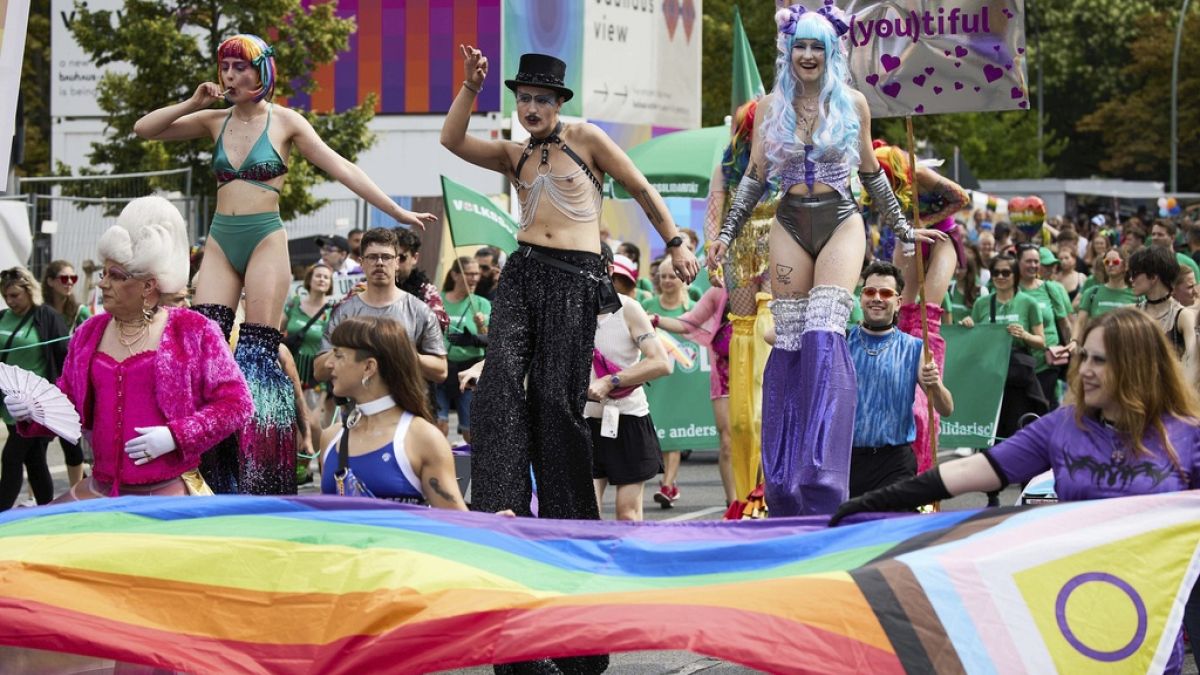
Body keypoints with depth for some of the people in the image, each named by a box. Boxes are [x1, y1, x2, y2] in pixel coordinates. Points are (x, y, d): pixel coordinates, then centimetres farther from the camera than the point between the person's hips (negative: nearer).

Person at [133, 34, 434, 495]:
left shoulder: (284, 122, 0)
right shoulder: (215, 121, 10)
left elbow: (341, 169, -1)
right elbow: (144, 129, 10)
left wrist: (396, 212, -4)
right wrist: (193, 103, -1)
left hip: (265, 239, -4)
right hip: (220, 240, 4)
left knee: (259, 354, -7)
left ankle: (262, 482, -4)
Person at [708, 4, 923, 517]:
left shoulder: (853, 104, 3)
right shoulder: (771, 107, 7)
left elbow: (871, 173, 14)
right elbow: (755, 177, 13)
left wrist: (902, 229, 18)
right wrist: (727, 234, 9)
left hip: (840, 223, -2)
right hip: (791, 225, 2)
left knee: (824, 335, -17)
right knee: (789, 343, -1)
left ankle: (821, 482, -21)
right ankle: (785, 485, 4)